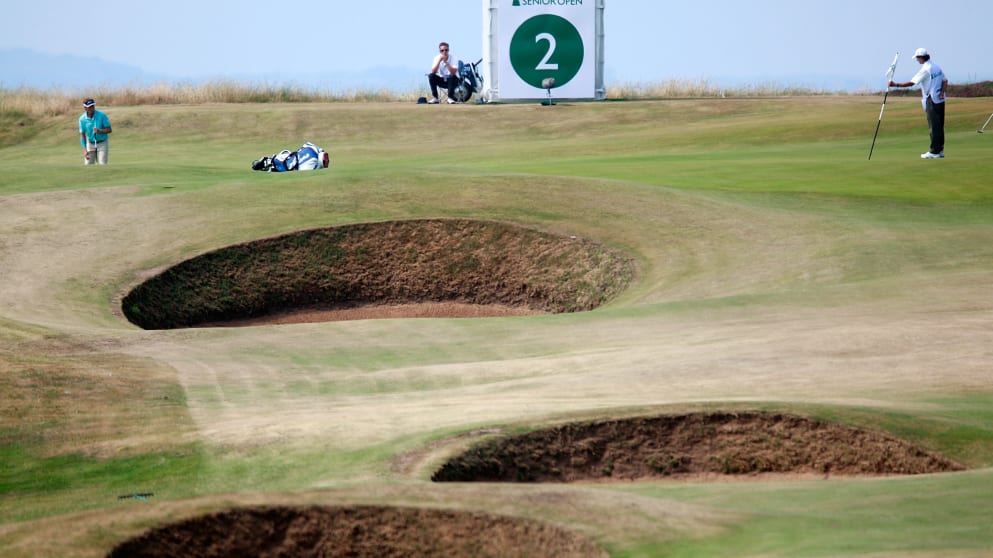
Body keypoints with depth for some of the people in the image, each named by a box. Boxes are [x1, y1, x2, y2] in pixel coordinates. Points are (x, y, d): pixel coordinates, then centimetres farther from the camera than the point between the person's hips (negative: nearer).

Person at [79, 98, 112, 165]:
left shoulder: (101, 115, -15)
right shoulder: (82, 119, -9)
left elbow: (109, 130, -10)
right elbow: (82, 135, -5)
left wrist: (100, 131, -30)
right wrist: (85, 150, -13)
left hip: (102, 144, -2)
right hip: (90, 144, 2)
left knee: (103, 164, -11)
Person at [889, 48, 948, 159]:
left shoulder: (925, 70, -15)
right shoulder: (937, 67, 10)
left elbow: (911, 83, -18)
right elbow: (945, 81, 12)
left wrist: (896, 85, -13)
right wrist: (942, 92, -1)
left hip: (931, 101, -8)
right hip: (940, 100, 8)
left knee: (933, 126, -5)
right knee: (939, 126, 11)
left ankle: (934, 151, -3)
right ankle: (940, 150, 14)